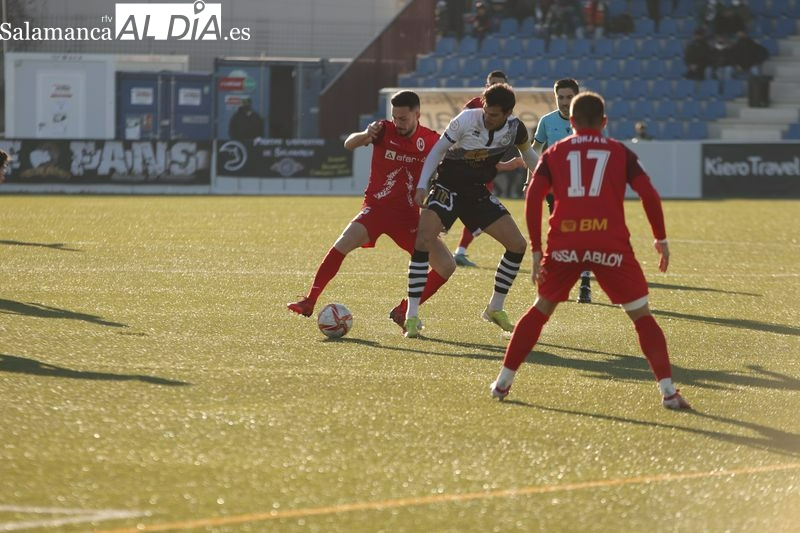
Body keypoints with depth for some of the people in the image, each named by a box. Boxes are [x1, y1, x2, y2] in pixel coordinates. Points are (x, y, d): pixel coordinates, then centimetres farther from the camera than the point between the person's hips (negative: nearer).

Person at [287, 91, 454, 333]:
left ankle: (403, 312, 8)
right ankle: (309, 302, -19)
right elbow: (349, 144, -25)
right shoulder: (385, 130, -9)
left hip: (408, 214, 3)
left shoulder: (431, 141, -2)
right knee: (343, 244, -28)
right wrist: (365, 135, -47)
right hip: (376, 207, -3)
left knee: (446, 266, -8)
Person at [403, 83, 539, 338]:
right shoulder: (466, 120, -20)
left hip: (479, 193, 4)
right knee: (423, 242, -24)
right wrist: (421, 186, -18)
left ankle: (495, 309, 17)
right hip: (448, 189, -4)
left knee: (518, 245, -1)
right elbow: (438, 150, -11)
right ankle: (411, 316, -17)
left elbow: (528, 155, 13)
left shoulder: (515, 129, -9)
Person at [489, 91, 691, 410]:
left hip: (564, 244, 1)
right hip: (610, 244, -1)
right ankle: (668, 390, -4)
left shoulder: (554, 154, 17)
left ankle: (503, 381, 18)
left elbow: (533, 198, 5)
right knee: (641, 315, 7)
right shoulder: (620, 152, 15)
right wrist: (661, 240, 15)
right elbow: (649, 195, 5)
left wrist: (536, 251, 6)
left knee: (540, 310, 20)